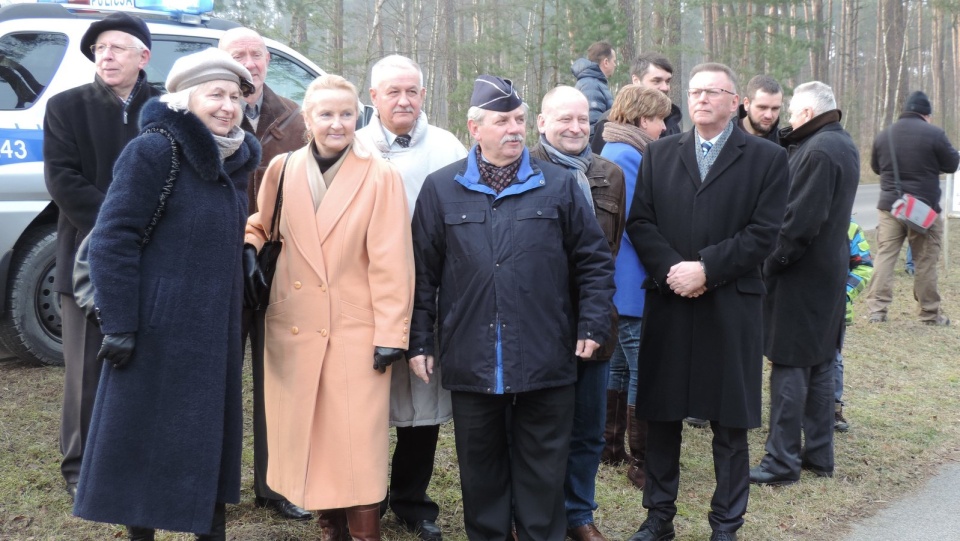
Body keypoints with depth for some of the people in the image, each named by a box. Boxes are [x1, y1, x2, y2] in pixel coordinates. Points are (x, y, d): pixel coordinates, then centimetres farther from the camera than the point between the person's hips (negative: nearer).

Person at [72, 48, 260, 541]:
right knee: (145, 437, 4)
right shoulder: (152, 151, -12)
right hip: (158, 327, -7)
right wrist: (118, 324, -18)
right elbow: (113, 240, -15)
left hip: (214, 329, 7)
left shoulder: (232, 160, 9)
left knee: (212, 435, 13)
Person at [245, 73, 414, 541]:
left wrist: (391, 333, -10)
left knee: (357, 444, -3)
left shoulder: (380, 177, -6)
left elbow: (391, 261, -7)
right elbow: (260, 225, 21)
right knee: (307, 438, 9)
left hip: (356, 330, -3)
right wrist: (248, 251, -1)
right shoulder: (282, 170, 5)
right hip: (293, 328, 4)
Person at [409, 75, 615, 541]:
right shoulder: (441, 189, 4)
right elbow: (423, 272, 6)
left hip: (545, 360, 0)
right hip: (471, 360, 1)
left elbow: (594, 260, 7)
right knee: (481, 467, 12)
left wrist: (593, 324, -1)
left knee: (543, 468, 8)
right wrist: (420, 341, 4)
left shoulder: (559, 185, 4)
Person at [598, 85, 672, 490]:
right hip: (633, 285, -11)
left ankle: (611, 445, 29)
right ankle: (641, 463, 3)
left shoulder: (615, 153, 15)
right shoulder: (626, 157, -17)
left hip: (619, 284, 11)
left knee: (619, 365, 18)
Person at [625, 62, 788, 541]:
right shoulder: (659, 154, 10)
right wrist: (670, 269, -12)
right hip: (667, 304, 3)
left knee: (730, 424, 5)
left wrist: (706, 269, -15)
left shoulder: (767, 158, 2)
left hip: (731, 307, -2)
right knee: (660, 416, 10)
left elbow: (763, 233, -7)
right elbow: (639, 222, 3)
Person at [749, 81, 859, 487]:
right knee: (821, 365, 15)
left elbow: (800, 221, -24)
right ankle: (819, 454, 23)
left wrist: (771, 263, -15)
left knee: (790, 367, -4)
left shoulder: (818, 151, -19)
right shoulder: (844, 145, 12)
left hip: (801, 275, -10)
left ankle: (782, 461, 2)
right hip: (830, 270, 10)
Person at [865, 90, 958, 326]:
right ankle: (930, 313, 12)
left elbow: (876, 167, 17)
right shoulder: (934, 134, -11)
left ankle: (877, 308, 0)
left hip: (890, 207, 3)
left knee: (885, 256, 5)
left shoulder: (883, 136, 4)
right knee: (925, 261, 5)